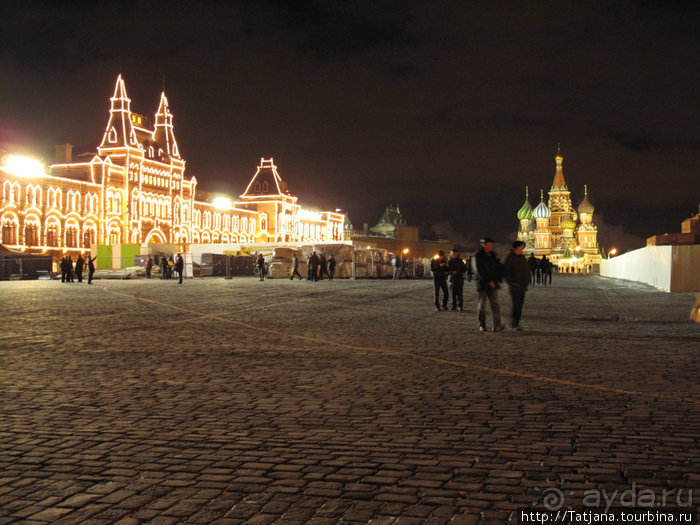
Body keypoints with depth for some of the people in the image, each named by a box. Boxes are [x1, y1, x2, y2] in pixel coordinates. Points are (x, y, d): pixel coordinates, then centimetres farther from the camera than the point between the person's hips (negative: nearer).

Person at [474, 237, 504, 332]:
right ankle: (482, 326, 14)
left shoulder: (492, 255, 12)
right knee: (482, 306, 4)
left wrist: (496, 280, 0)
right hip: (482, 284, -5)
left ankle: (497, 326, -11)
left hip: (493, 284, 5)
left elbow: (498, 268, 15)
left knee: (495, 305, -6)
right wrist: (488, 282, -17)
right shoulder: (478, 256, -7)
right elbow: (480, 271, -13)